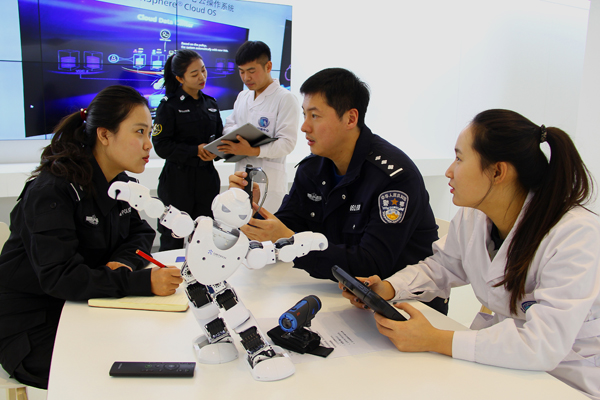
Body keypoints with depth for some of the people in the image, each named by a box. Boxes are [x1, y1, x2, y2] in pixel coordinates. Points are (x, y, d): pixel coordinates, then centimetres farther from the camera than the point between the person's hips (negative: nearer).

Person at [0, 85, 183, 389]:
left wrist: (123, 262, -13)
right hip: (30, 324, -7)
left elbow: (141, 233, 11)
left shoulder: (121, 182, 2)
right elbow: (59, 276, -31)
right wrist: (143, 282, -38)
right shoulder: (51, 191, -23)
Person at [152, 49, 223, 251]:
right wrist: (195, 151, -17)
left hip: (207, 176, 5)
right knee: (172, 241, 1)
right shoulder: (169, 105, -5)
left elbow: (219, 136, 16)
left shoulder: (210, 104, 12)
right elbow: (161, 145, -10)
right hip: (178, 179, -4)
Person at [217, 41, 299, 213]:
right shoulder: (242, 97, 16)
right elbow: (228, 126, 18)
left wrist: (252, 151, -28)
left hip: (269, 181, -7)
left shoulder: (285, 99, -9)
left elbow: (287, 143, -16)